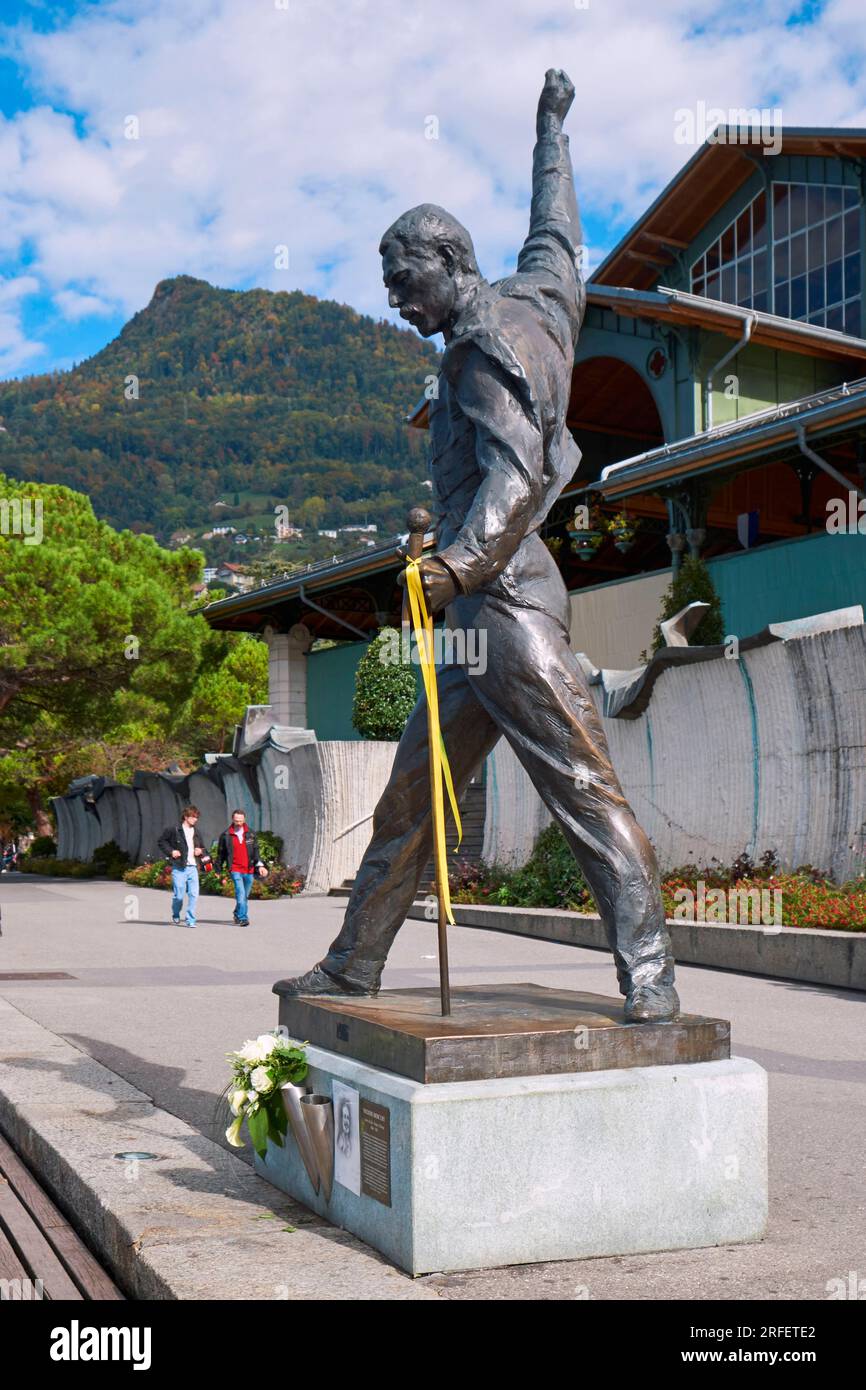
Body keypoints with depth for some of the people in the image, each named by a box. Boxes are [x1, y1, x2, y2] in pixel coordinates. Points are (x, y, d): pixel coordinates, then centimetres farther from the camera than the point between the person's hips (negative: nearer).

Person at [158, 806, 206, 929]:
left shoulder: (196, 833, 15)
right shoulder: (174, 830, -2)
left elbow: (202, 847, 27)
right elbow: (161, 841, 6)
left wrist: (200, 851, 4)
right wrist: (171, 851, -7)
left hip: (193, 868, 4)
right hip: (179, 868, -4)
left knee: (194, 894, -7)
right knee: (179, 895, -1)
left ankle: (190, 921, 1)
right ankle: (176, 918, 25)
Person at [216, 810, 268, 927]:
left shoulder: (251, 834, 7)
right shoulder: (226, 836, 0)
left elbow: (256, 851, 9)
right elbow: (221, 853, 9)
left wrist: (260, 865, -2)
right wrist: (218, 869, 12)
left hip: (249, 870, 3)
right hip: (235, 869, -3)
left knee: (245, 895, 13)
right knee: (241, 894, -16)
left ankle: (237, 914, 34)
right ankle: (243, 918, -15)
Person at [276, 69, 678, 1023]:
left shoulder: (490, 334, -7)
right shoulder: (536, 294, 20)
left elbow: (517, 469, -20)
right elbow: (556, 229, 41)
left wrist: (461, 560, -34)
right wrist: (551, 132, 56)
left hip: (507, 603, -10)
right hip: (477, 615, 10)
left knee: (586, 792, -12)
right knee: (407, 798, 12)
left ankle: (649, 981, -12)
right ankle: (353, 968, 19)